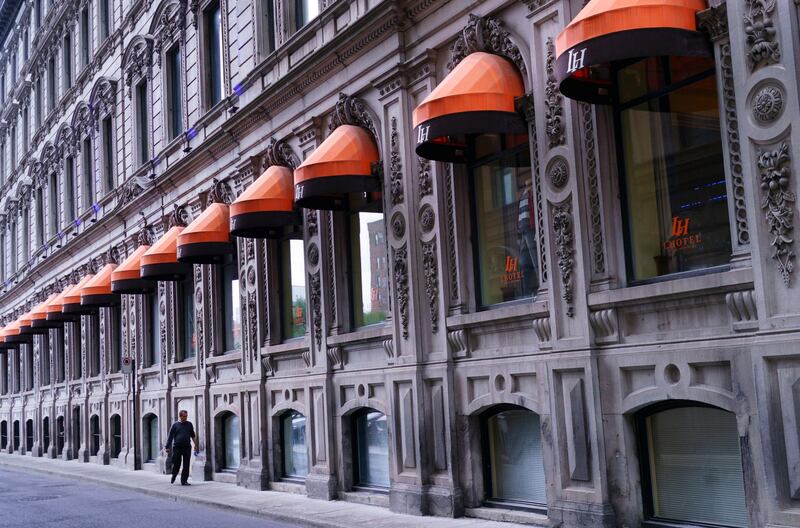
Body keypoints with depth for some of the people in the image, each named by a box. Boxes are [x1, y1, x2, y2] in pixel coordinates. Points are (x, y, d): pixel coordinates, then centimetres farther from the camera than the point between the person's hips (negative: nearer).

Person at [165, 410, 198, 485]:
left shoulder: (189, 424, 11)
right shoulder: (175, 425, 3)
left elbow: (193, 435, 19)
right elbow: (170, 437, 2)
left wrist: (195, 445, 13)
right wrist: (168, 447, -4)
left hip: (187, 447, 2)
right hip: (177, 447, -2)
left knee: (186, 465, 0)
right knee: (176, 464, 1)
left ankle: (184, 481, 6)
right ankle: (173, 476, 28)